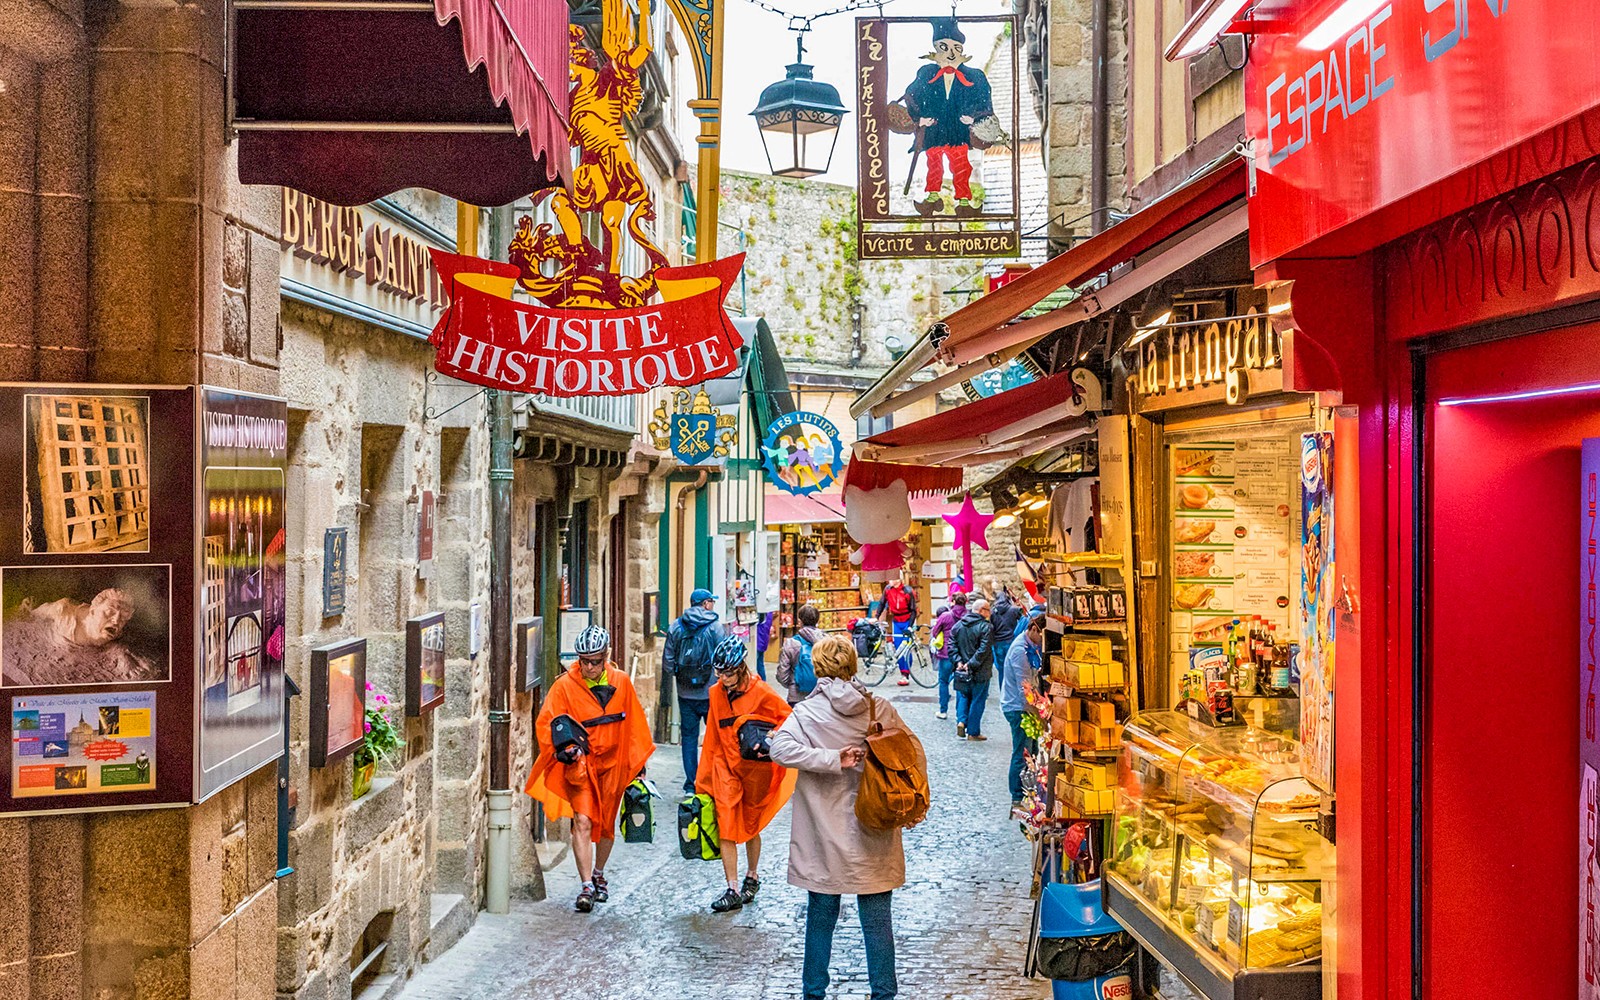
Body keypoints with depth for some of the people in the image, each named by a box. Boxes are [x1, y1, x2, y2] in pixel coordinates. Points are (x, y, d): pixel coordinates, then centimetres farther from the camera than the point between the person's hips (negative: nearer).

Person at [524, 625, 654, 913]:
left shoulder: (621, 682, 0)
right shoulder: (565, 685, -9)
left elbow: (635, 723, 9)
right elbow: (545, 723, -6)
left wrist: (638, 763, 13)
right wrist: (564, 746, -23)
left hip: (612, 763, 3)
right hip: (580, 763, -3)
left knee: (606, 824, 14)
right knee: (583, 822, -15)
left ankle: (599, 875, 36)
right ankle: (587, 887, -11)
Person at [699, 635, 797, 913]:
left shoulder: (761, 693, -11)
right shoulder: (716, 694, 2)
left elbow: (789, 718, -2)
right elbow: (712, 737, 10)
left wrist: (771, 737, -21)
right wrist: (704, 776, 13)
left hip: (756, 767, -3)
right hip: (725, 766, 3)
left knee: (751, 826, 12)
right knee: (726, 828, -7)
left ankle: (751, 878, 33)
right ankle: (733, 890, -4)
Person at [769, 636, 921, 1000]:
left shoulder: (807, 712, -8)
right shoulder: (881, 709, -4)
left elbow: (780, 747, -25)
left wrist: (833, 760, -23)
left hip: (823, 841, -1)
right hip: (874, 839, 1)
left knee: (820, 918, 14)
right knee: (877, 921, 11)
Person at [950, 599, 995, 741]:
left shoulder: (958, 625, 6)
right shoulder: (986, 627, -14)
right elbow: (983, 650, -21)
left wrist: (958, 661, -3)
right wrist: (971, 664, -18)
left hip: (962, 670, 5)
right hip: (980, 673, -5)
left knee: (963, 696, 20)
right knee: (977, 700, 5)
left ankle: (961, 720, 0)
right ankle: (973, 732, 10)